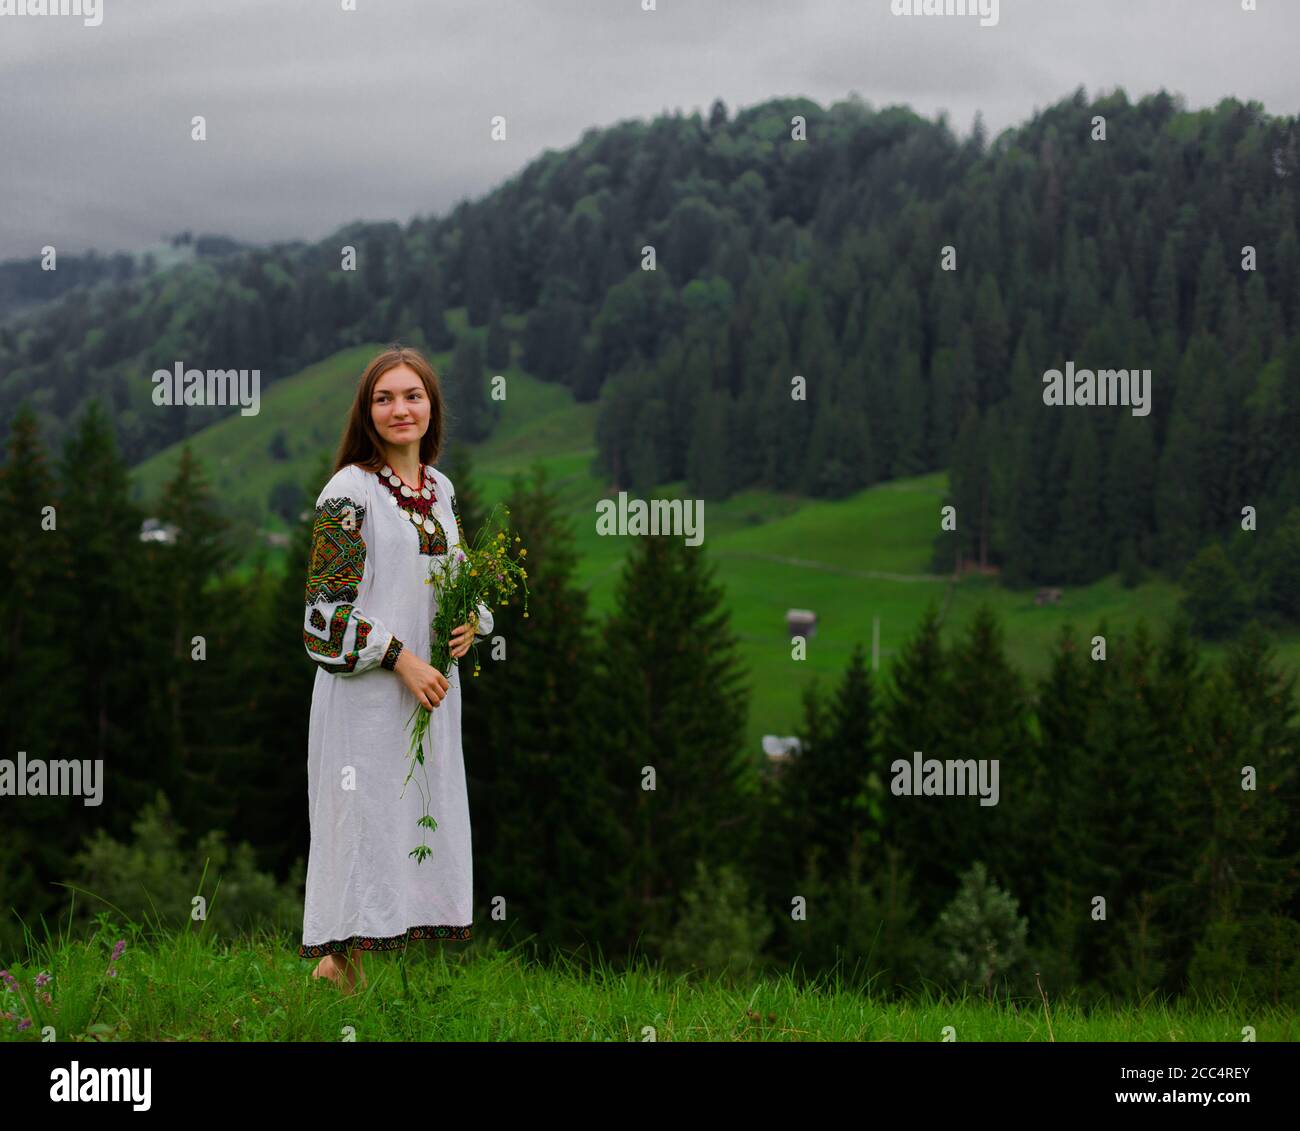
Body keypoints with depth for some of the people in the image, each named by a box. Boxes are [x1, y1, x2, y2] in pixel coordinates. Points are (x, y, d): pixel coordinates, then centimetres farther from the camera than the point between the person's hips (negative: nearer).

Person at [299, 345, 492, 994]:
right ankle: (338, 961, 2)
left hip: (431, 687, 7)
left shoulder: (440, 489, 11)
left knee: (420, 817, 7)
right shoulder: (350, 491, -9)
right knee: (364, 813, -6)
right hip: (367, 691, -7)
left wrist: (472, 621, 0)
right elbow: (330, 605, -13)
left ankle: (345, 956, 14)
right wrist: (401, 659, -18)